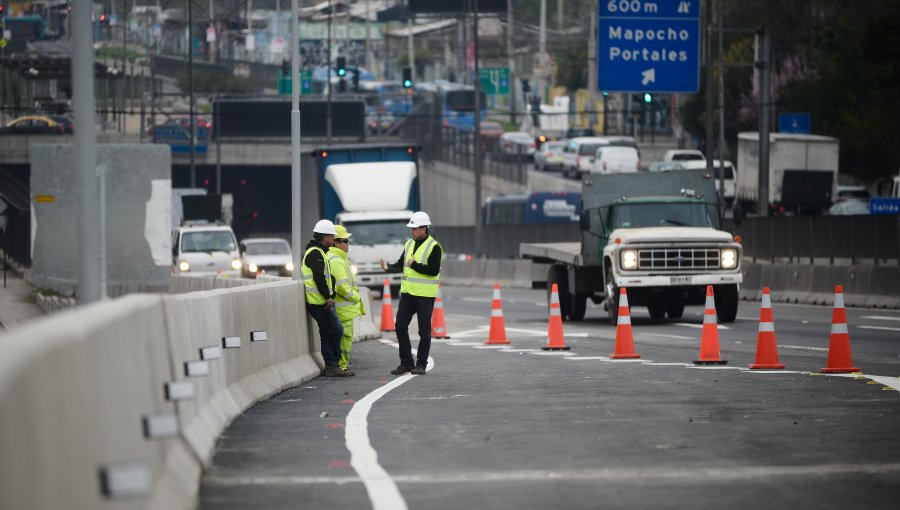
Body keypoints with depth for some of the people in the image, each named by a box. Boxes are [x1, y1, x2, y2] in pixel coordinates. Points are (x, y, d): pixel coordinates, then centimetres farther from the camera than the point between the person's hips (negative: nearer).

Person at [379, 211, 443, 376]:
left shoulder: (434, 247, -10)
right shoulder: (409, 244, 13)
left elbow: (434, 270, -18)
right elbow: (400, 265, 11)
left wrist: (414, 265, -18)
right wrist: (388, 267, -8)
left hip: (425, 295, -7)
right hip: (408, 293, 7)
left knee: (424, 331, 1)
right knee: (400, 326, 3)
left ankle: (421, 364, 9)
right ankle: (406, 362, 12)